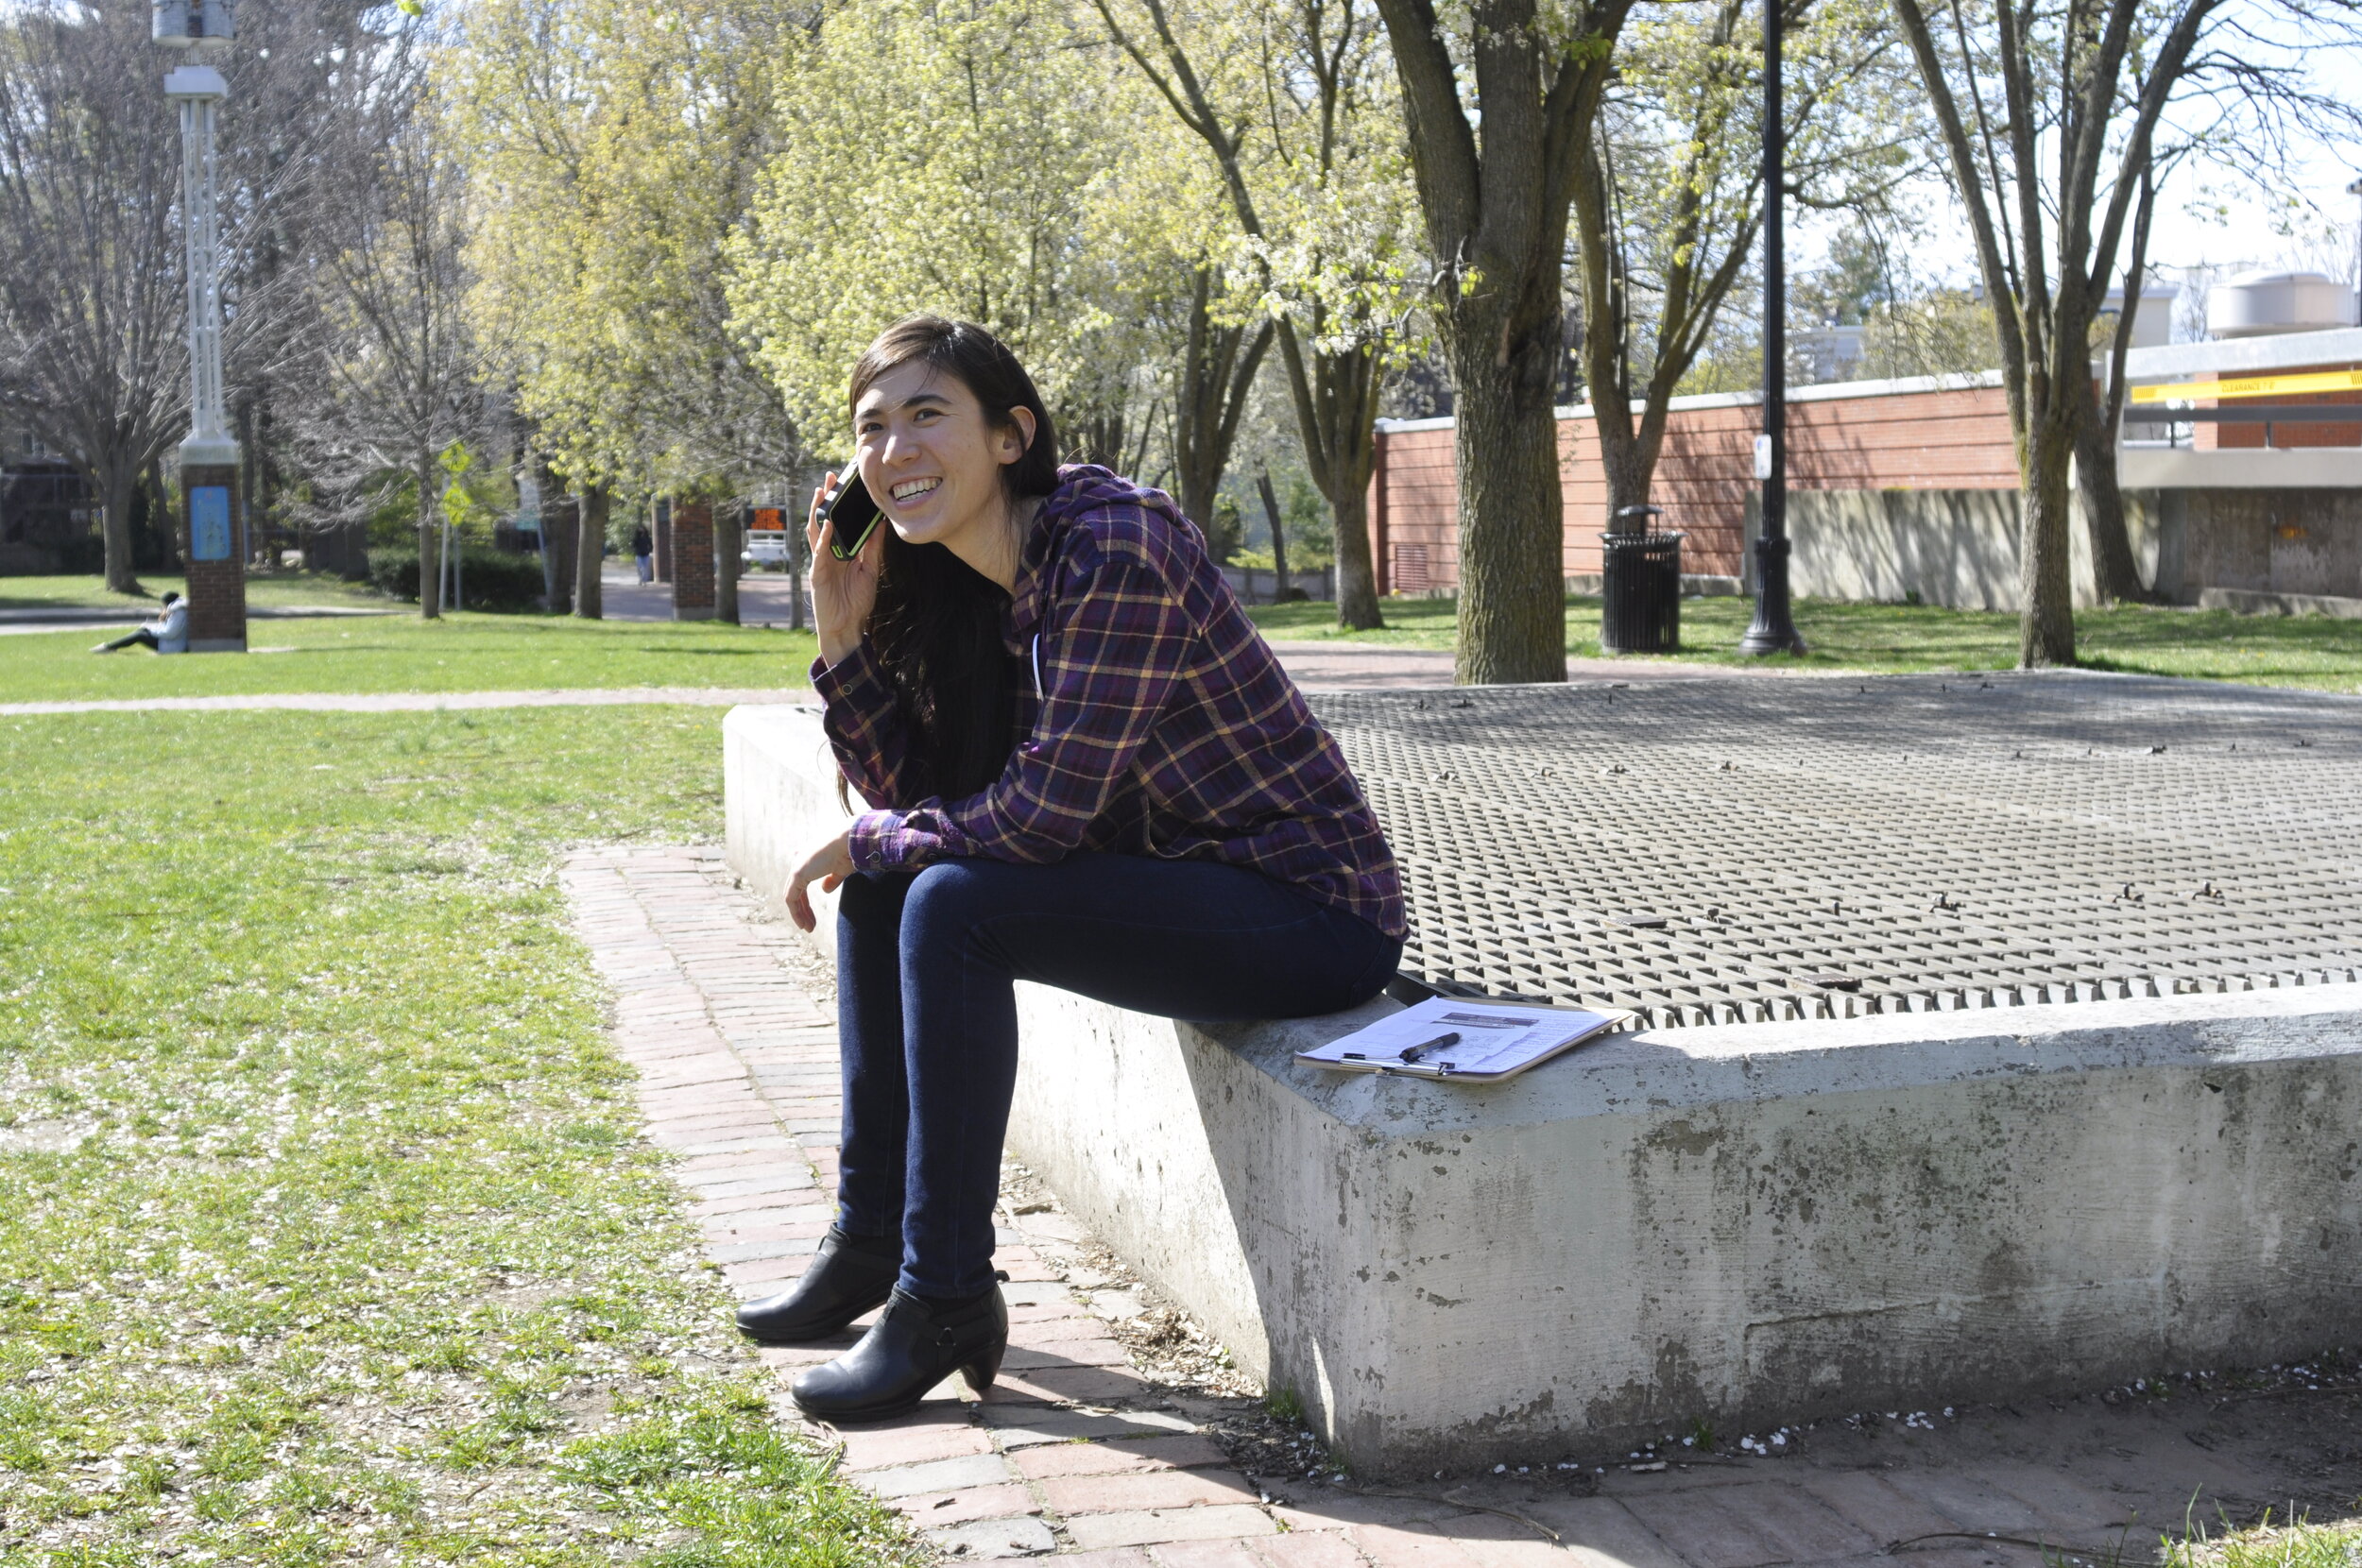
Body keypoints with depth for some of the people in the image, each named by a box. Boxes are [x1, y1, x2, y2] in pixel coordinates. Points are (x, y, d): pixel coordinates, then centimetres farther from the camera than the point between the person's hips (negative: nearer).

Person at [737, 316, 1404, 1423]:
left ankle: (948, 1301, -12)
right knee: (884, 884, 7)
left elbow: (1045, 809, -24)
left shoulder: (1111, 547, -22)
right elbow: (922, 796, 5)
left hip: (1313, 914, -9)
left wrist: (867, 839, -9)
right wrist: (845, 637, -5)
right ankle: (870, 1238, 16)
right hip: (1178, 877, 9)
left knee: (956, 907, -23)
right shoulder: (954, 585, 5)